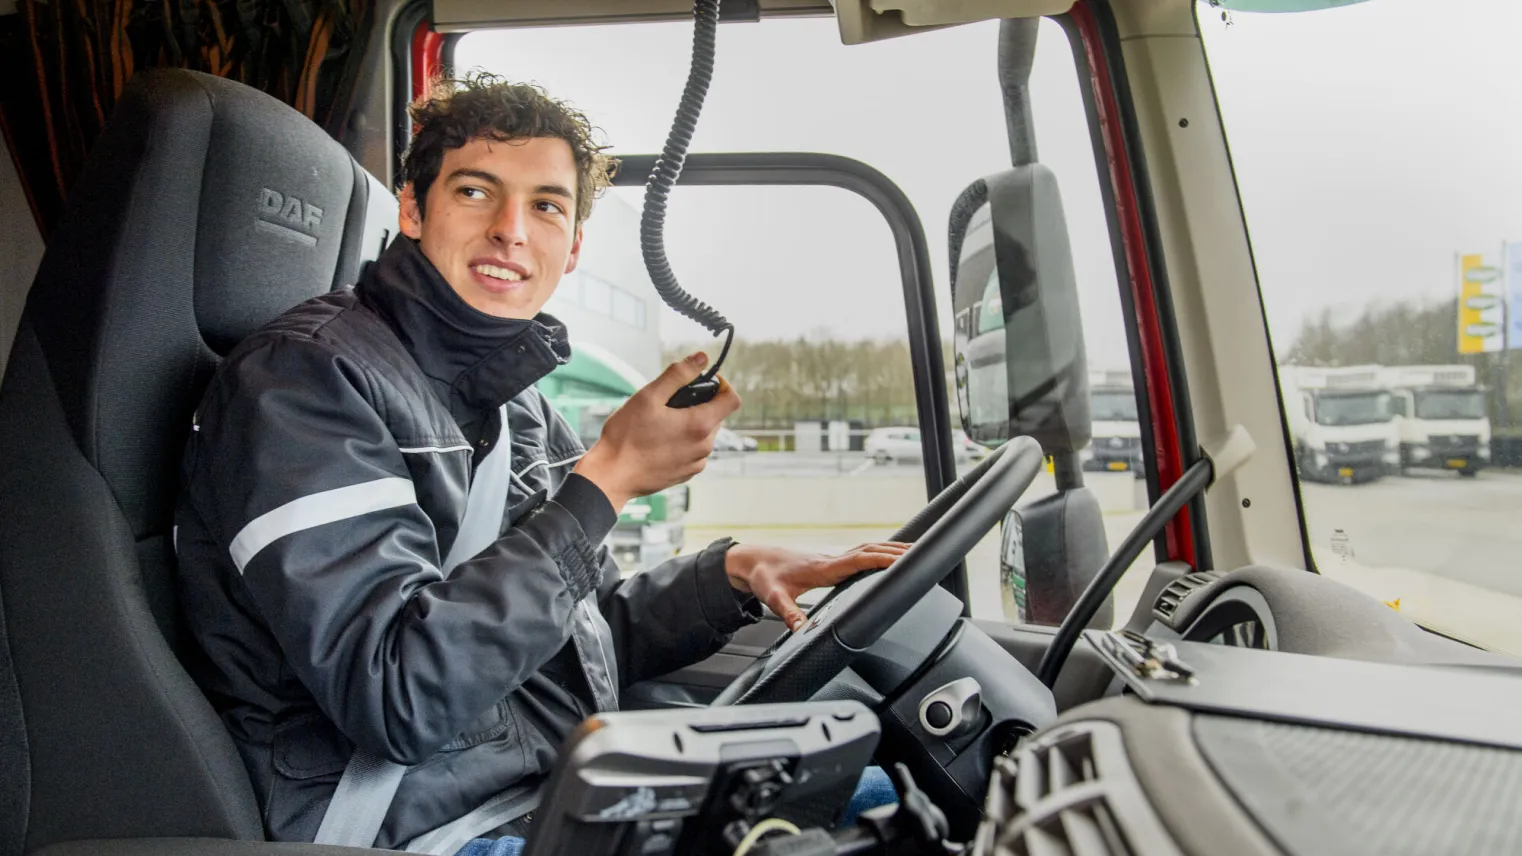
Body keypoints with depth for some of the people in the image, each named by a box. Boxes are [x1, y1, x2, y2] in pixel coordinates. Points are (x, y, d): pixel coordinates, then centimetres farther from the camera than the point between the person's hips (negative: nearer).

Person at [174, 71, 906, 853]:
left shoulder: (514, 401, 11)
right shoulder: (305, 375, -14)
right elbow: (398, 696, -25)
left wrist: (733, 575, 0)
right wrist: (607, 480, -22)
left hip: (573, 790, 8)